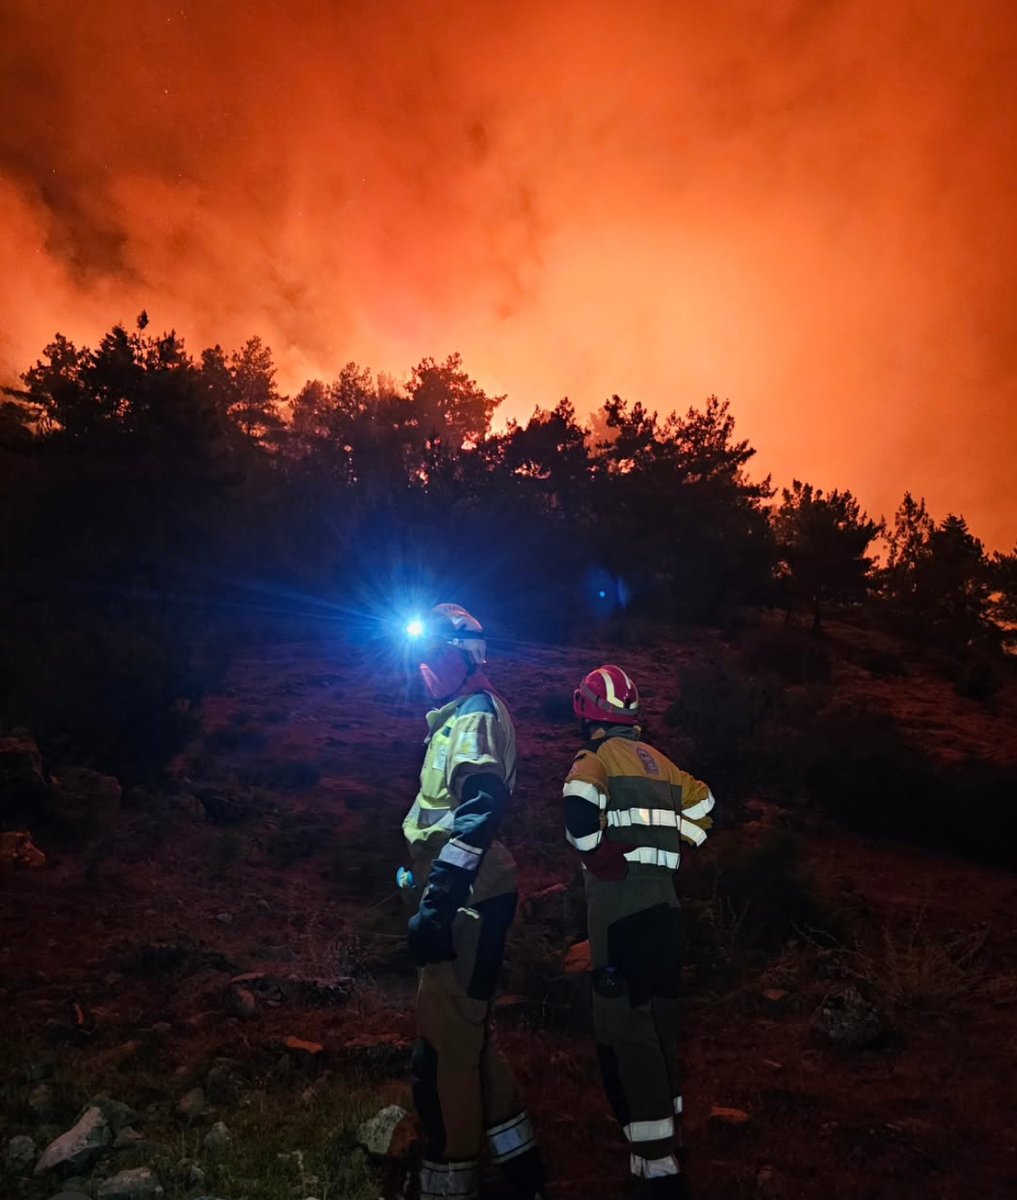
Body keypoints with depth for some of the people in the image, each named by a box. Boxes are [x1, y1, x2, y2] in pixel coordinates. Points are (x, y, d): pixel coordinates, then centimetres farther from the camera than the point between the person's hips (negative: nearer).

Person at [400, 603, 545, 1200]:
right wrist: (431, 882, 31)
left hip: (465, 900, -11)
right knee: (469, 1034, 19)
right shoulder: (458, 716, 20)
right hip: (469, 898, 11)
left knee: (445, 1048, -6)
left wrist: (437, 897, -35)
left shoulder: (477, 712, -11)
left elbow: (482, 806, -28)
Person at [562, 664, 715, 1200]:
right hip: (663, 899, 7)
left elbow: (580, 806, -26)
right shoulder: (657, 760, 16)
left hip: (619, 900, -7)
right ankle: (669, 1134, 29)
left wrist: (598, 859, -12)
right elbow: (703, 807, 22)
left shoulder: (596, 759, -5)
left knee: (627, 1026, -7)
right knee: (660, 1019, 17)